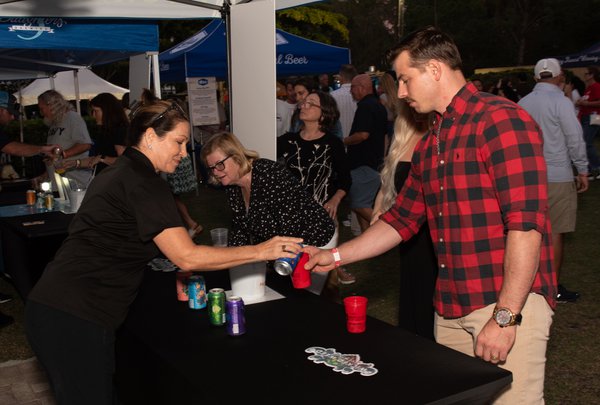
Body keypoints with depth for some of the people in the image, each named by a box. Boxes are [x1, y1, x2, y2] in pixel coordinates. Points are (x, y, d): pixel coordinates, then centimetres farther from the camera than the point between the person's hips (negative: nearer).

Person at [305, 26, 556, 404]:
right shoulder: (429, 145, 15)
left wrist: (505, 316, -20)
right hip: (452, 306, 8)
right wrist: (336, 256, 15)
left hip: (510, 303, -7)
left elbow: (526, 223, -19)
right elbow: (403, 218, 20)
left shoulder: (501, 120, -12)